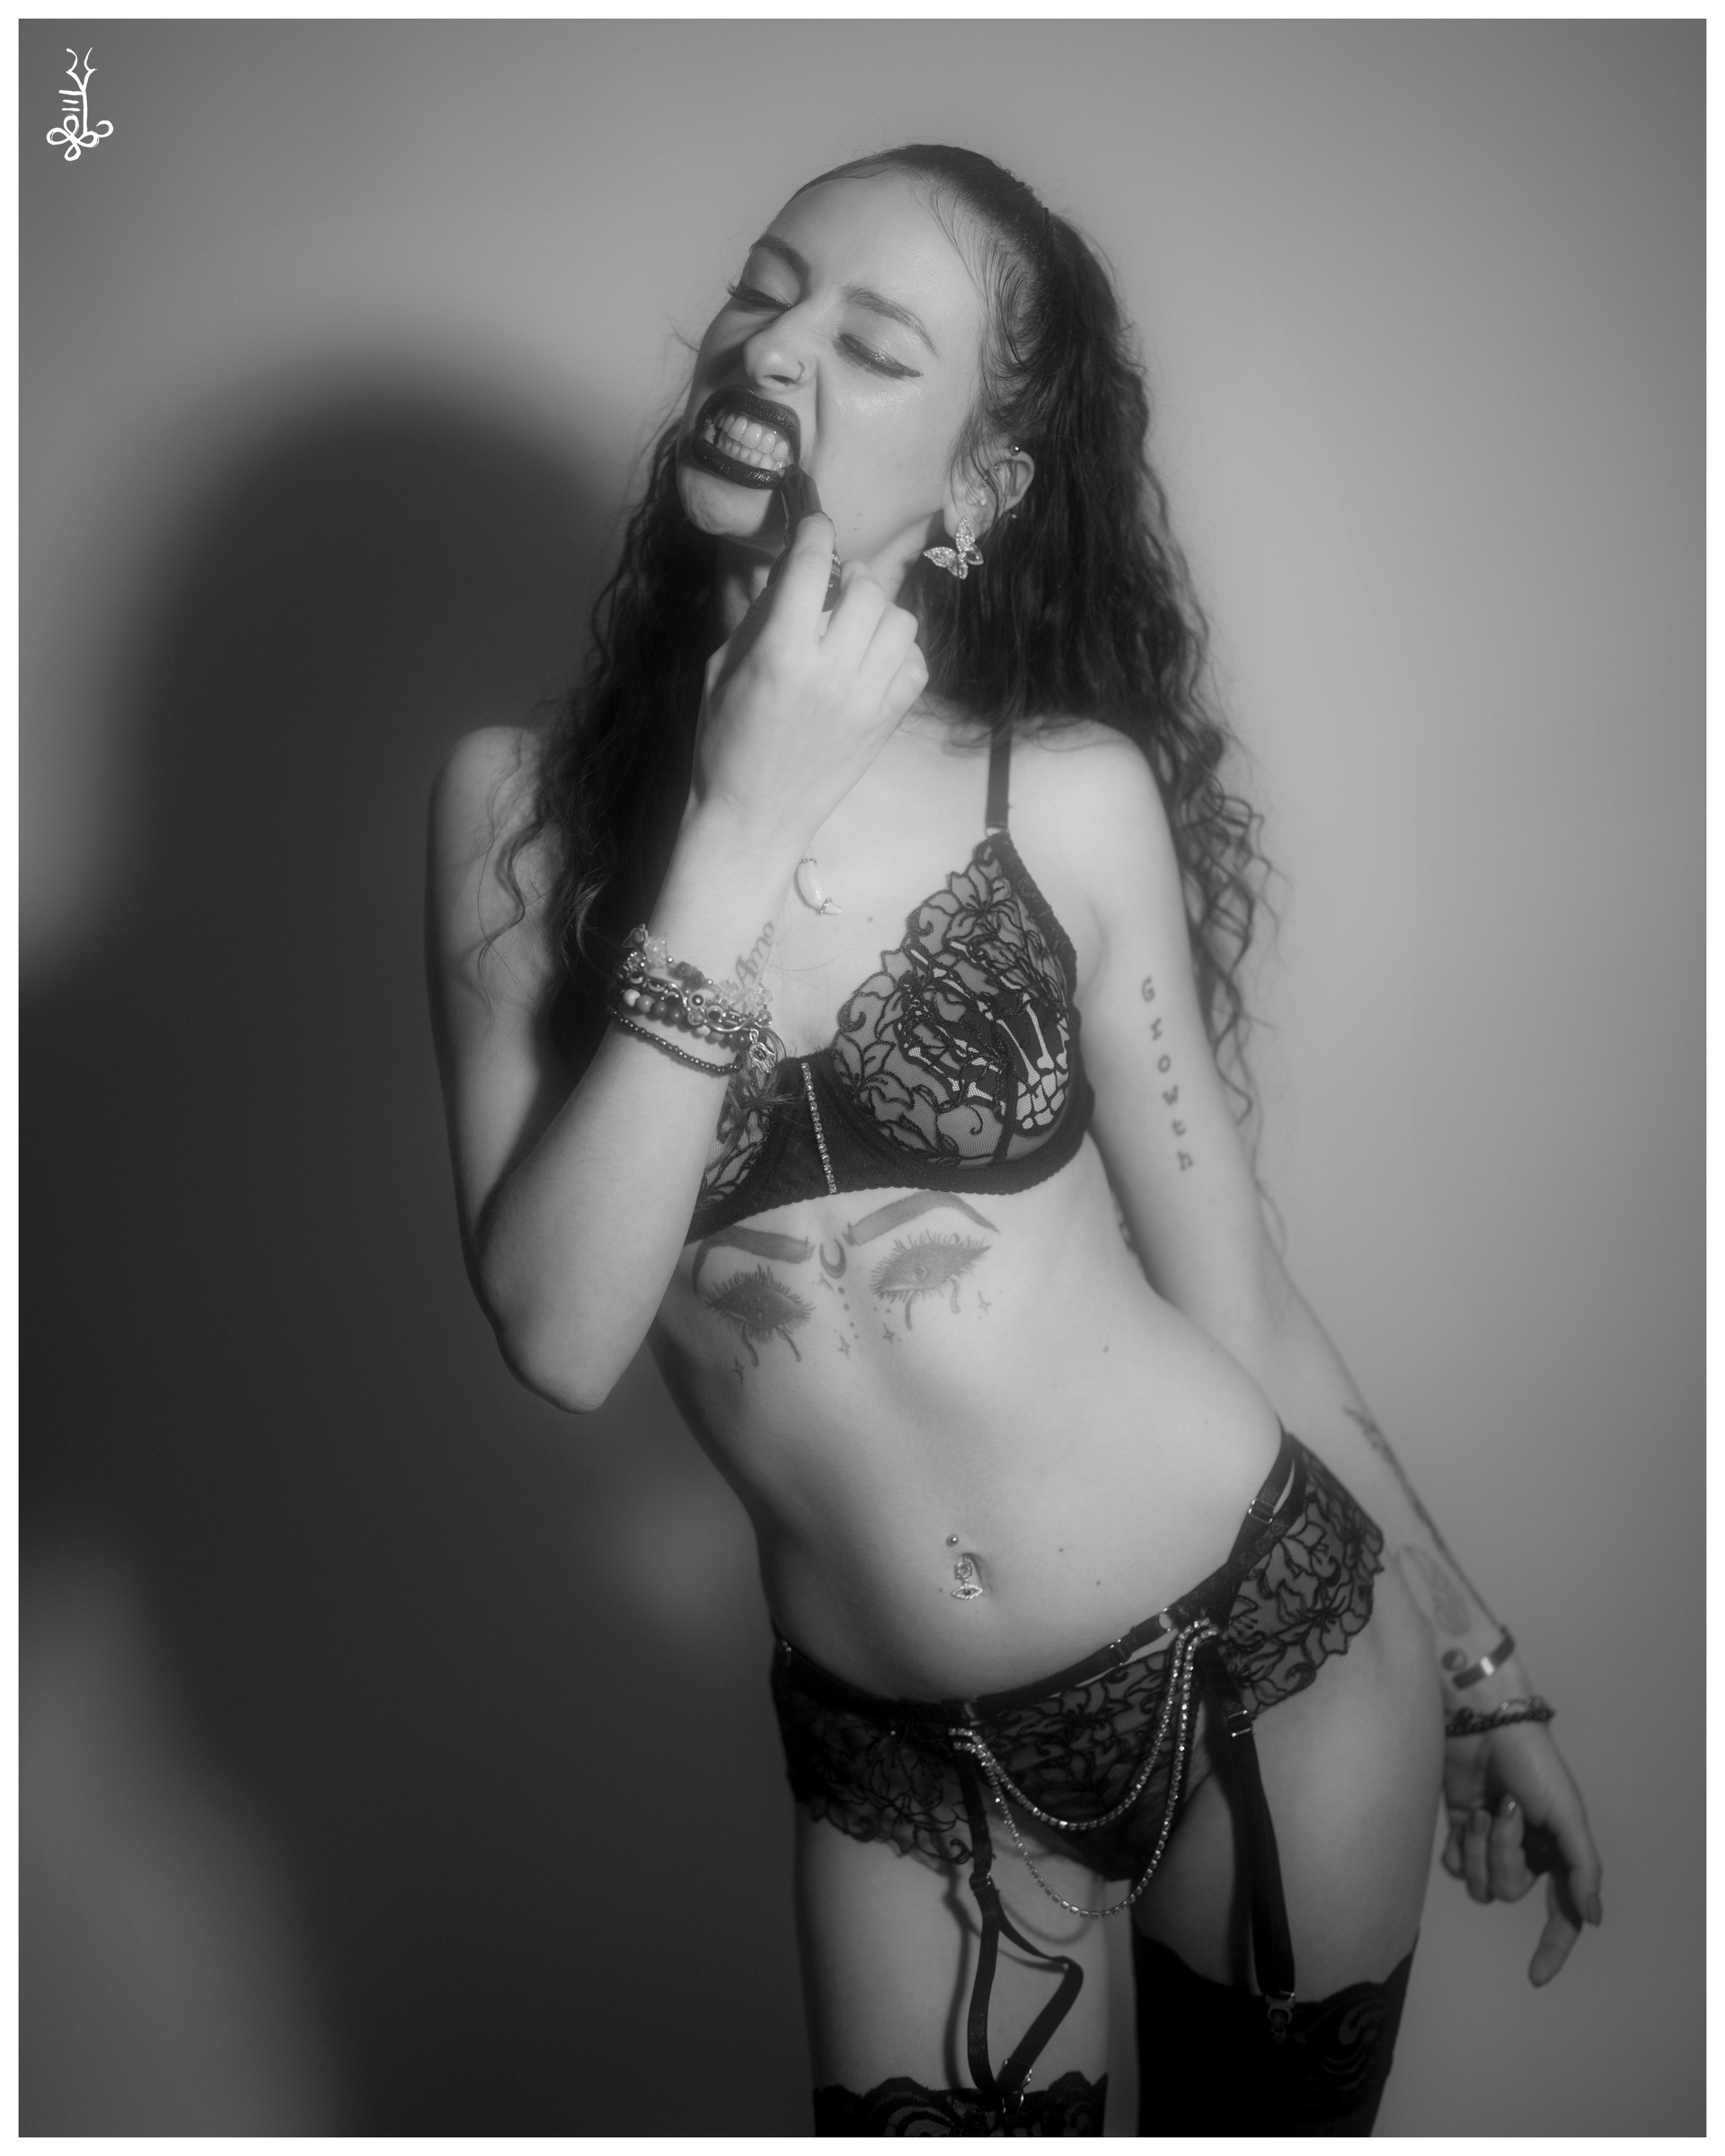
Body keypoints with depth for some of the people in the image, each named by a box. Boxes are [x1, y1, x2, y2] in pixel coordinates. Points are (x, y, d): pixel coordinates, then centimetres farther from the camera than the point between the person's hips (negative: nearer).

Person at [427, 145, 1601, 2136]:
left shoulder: (1071, 793, -11)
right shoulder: (524, 797, -6)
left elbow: (1234, 1293, -1)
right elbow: (560, 1334, -17)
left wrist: (1476, 1669, 8)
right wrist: (741, 826, -23)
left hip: (1266, 1644, 0)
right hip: (895, 1751, 1)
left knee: (1275, 2112, 20)